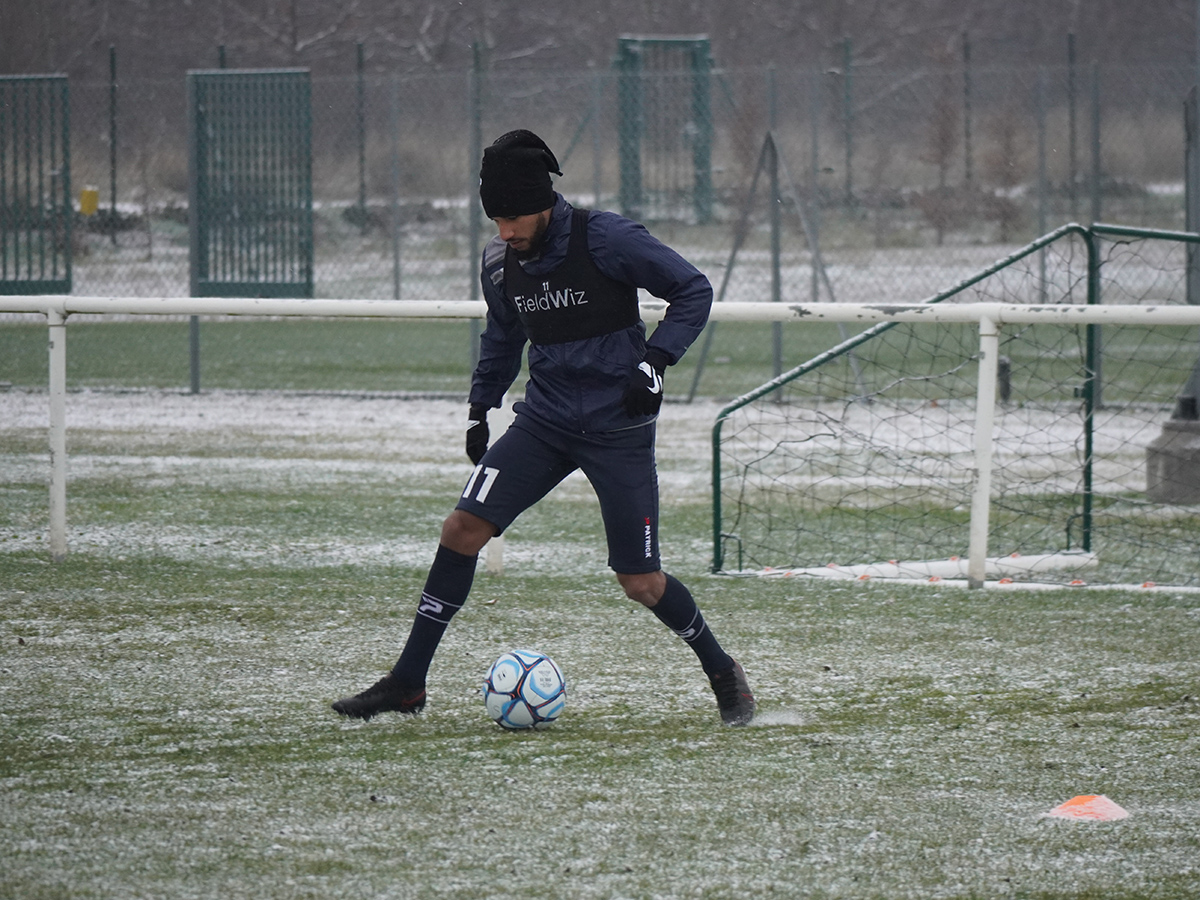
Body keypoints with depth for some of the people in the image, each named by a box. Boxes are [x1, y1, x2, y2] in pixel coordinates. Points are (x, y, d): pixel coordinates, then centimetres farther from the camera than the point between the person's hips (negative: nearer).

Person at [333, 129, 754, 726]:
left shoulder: (604, 240, -16)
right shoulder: (500, 261, 2)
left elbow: (693, 290, -9)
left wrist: (654, 362, -18)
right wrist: (479, 407, 17)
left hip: (618, 427, -5)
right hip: (544, 420, 5)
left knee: (640, 584, -4)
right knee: (462, 528, -9)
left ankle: (722, 673, 22)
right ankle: (407, 683, -2)